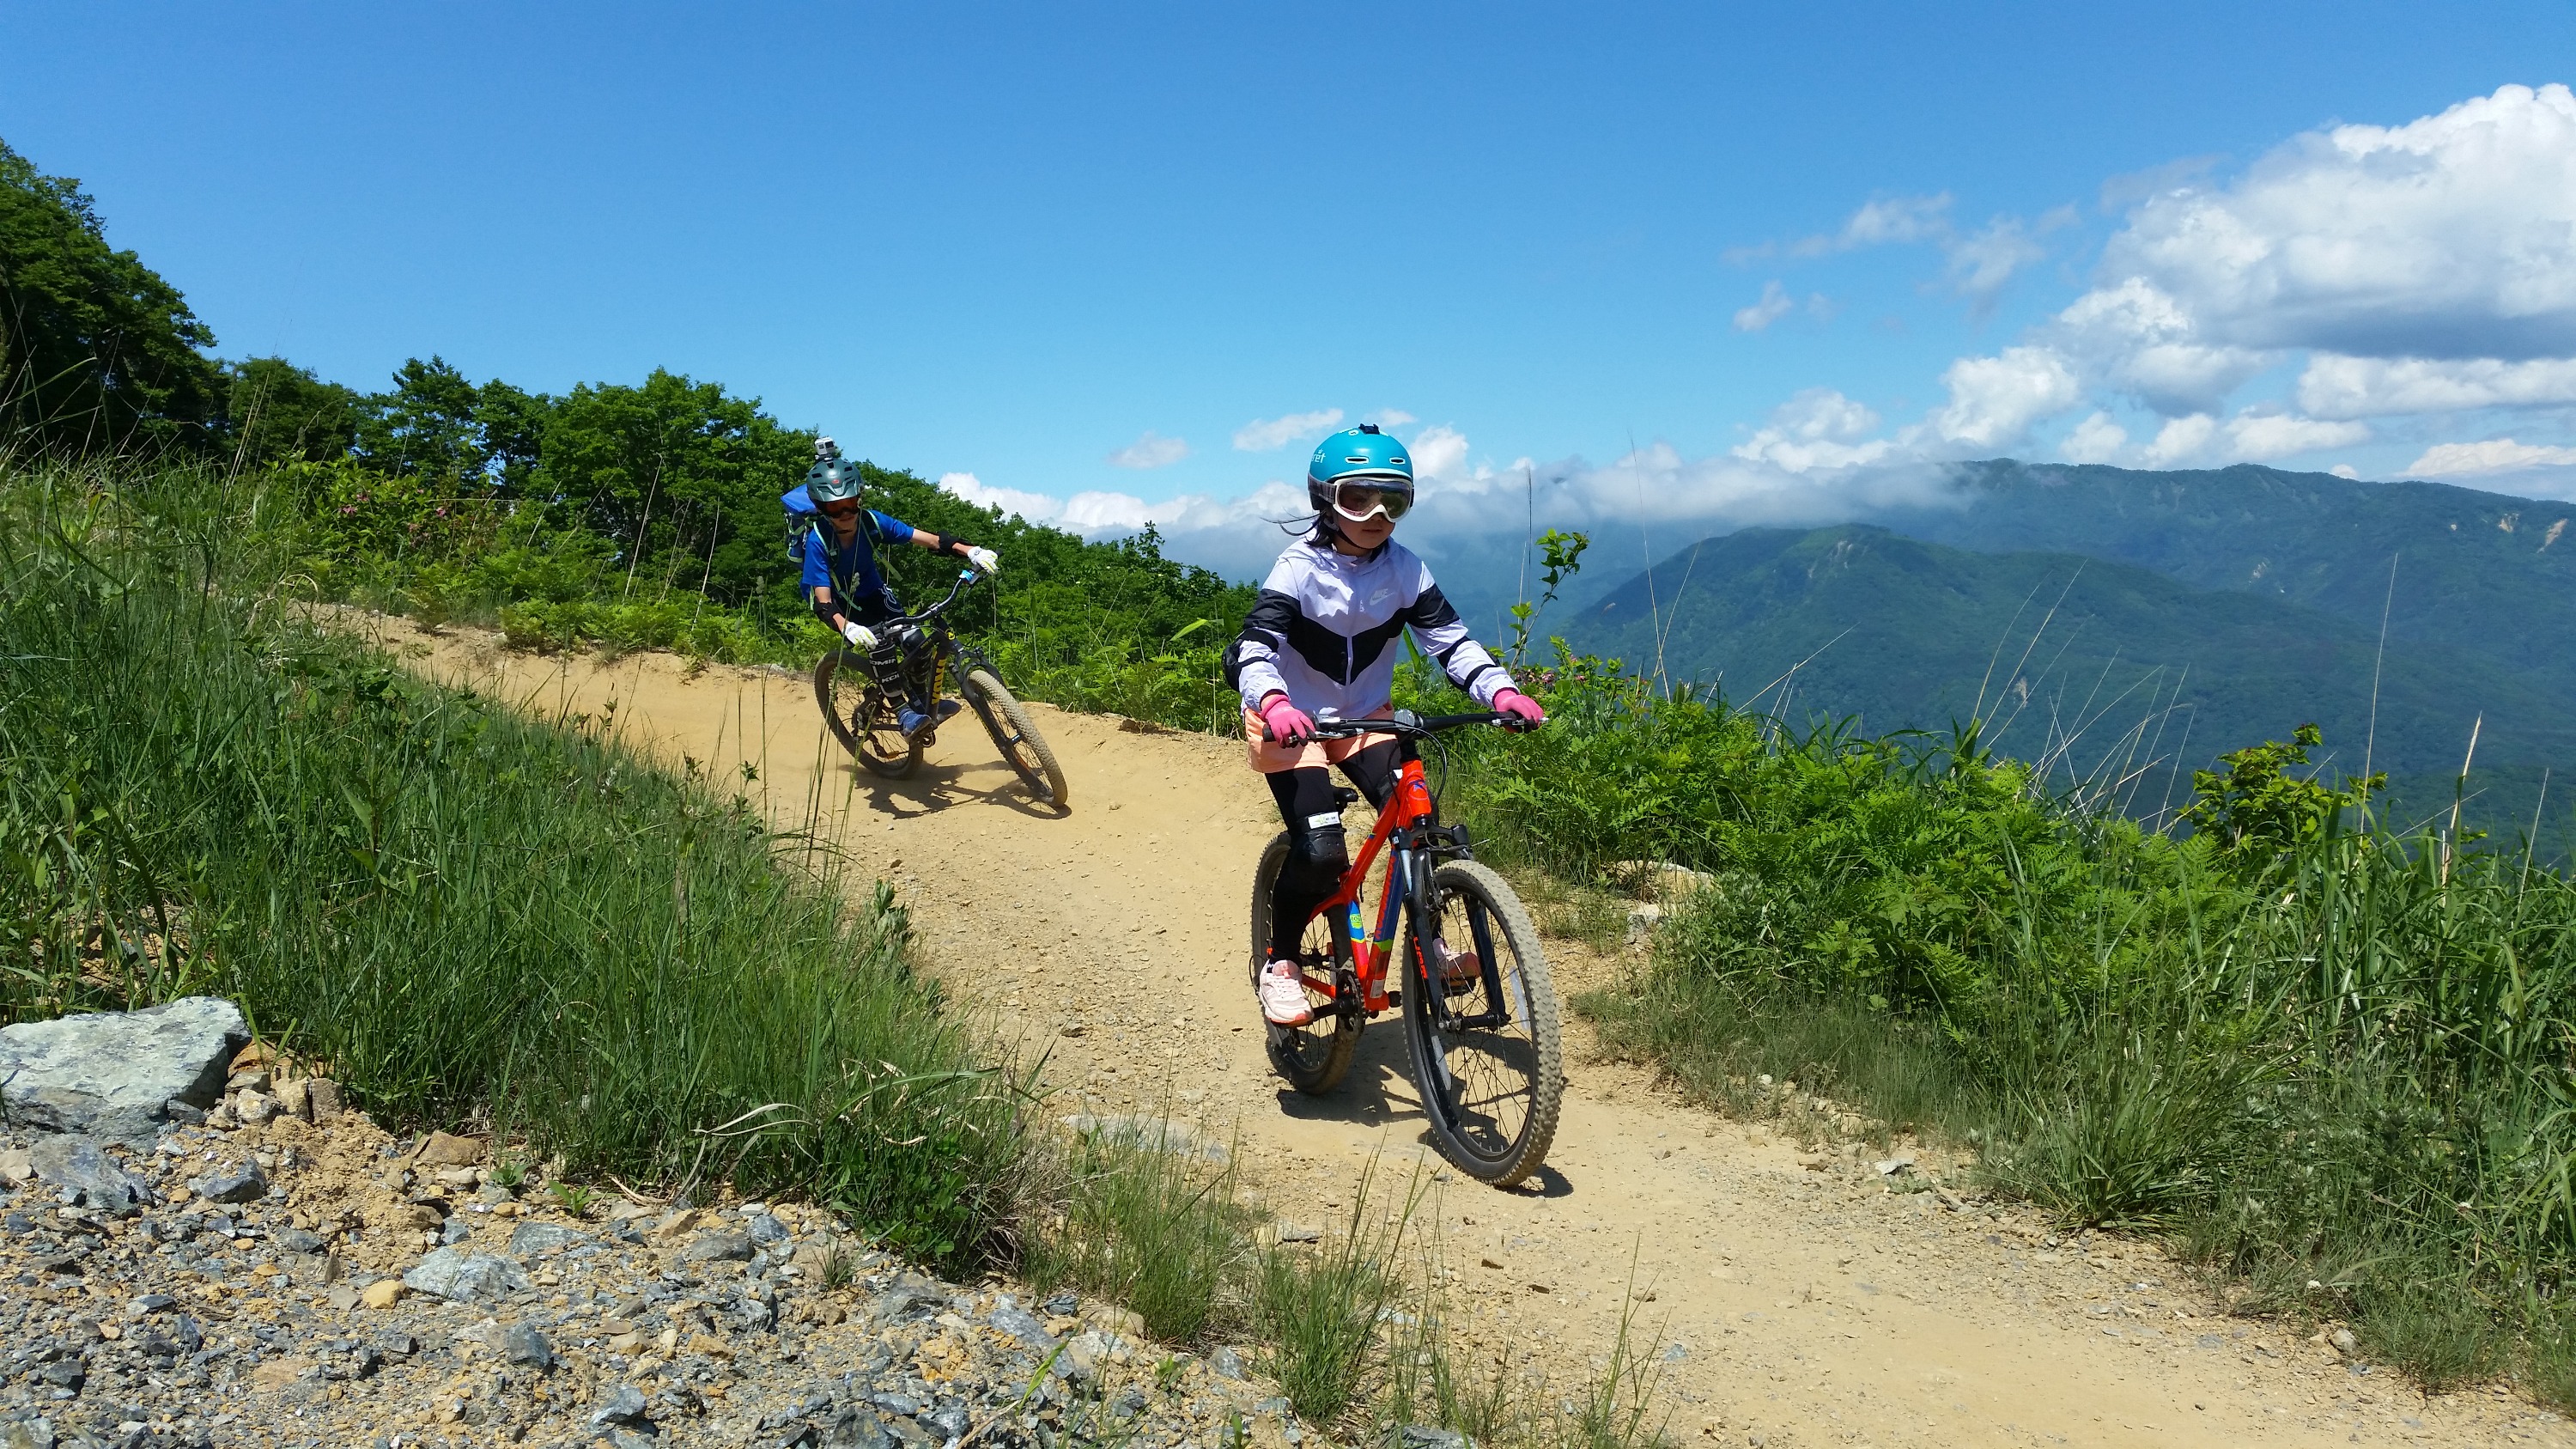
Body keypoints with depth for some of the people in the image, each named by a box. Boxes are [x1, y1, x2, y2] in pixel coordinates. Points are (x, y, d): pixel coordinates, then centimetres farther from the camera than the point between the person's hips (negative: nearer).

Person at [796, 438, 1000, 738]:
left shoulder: (870, 521, -26)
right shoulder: (818, 540, -34)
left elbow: (926, 539, -29)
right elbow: (823, 602, -39)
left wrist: (970, 551, -44)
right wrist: (847, 628, -59)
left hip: (871, 591, 4)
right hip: (839, 602, -4)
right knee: (877, 645, -27)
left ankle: (922, 702, 4)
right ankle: (903, 712, -15)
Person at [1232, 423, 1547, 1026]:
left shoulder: (1404, 569, -7)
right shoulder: (1298, 569, -19)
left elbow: (1449, 638, -8)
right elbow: (1254, 647, -29)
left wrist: (1499, 689, -26)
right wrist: (1273, 703, -50)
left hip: (1366, 718, 4)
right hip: (1292, 723, -4)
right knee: (1321, 849, -20)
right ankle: (1279, 964, 3)